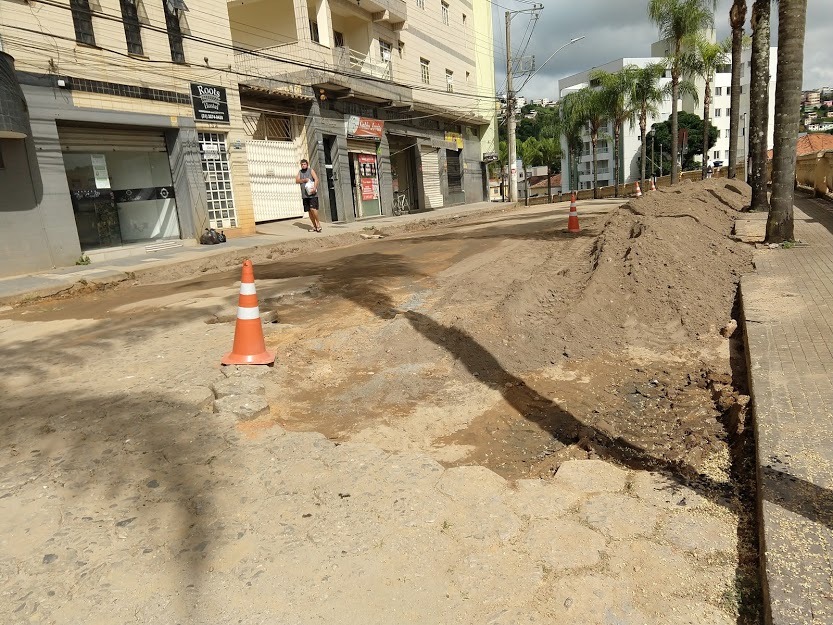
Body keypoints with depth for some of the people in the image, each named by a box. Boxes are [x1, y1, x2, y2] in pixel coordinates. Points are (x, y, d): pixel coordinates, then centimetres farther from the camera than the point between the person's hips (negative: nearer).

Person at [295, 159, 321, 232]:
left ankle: (318, 223, -1)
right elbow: (297, 180, 4)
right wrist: (304, 180, -13)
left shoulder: (311, 170, 2)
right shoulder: (300, 172, 15)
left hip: (312, 194, -5)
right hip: (305, 195, 5)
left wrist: (314, 188, -23)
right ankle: (315, 226, 12)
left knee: (313, 208, -18)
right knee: (309, 211, 5)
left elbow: (316, 179, -9)